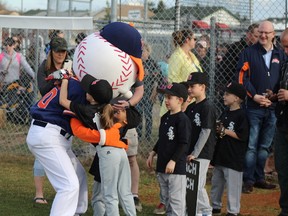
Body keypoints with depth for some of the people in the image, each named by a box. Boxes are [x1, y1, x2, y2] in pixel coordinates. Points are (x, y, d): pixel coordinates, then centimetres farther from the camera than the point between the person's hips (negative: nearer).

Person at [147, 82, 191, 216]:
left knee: (176, 199, -6)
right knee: (167, 198, 16)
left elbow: (184, 144, -18)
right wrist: (153, 153, 19)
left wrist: (173, 161, -21)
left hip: (176, 167, -9)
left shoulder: (182, 119, -14)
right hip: (162, 166, 9)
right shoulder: (164, 118, 12)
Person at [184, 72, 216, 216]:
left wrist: (195, 153, -16)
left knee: (197, 185, -10)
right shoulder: (190, 107, 13)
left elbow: (206, 132, -16)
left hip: (202, 153, -8)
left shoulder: (207, 107, -12)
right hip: (190, 152, 8)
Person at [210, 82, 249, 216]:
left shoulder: (241, 115, -13)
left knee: (233, 185, -3)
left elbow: (242, 136, -19)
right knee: (216, 182, 17)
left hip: (234, 158, -9)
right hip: (220, 155, 9)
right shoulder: (224, 113, 13)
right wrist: (217, 130, 0)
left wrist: (224, 131, -16)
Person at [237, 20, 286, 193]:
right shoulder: (249, 53, 2)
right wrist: (254, 96, -14)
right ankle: (248, 180, 0)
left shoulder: (280, 55, 11)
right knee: (251, 145, -5)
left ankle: (259, 178, 18)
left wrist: (274, 96, -4)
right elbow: (242, 78, -4)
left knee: (265, 146, 10)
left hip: (273, 107, 3)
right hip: (254, 107, -3)